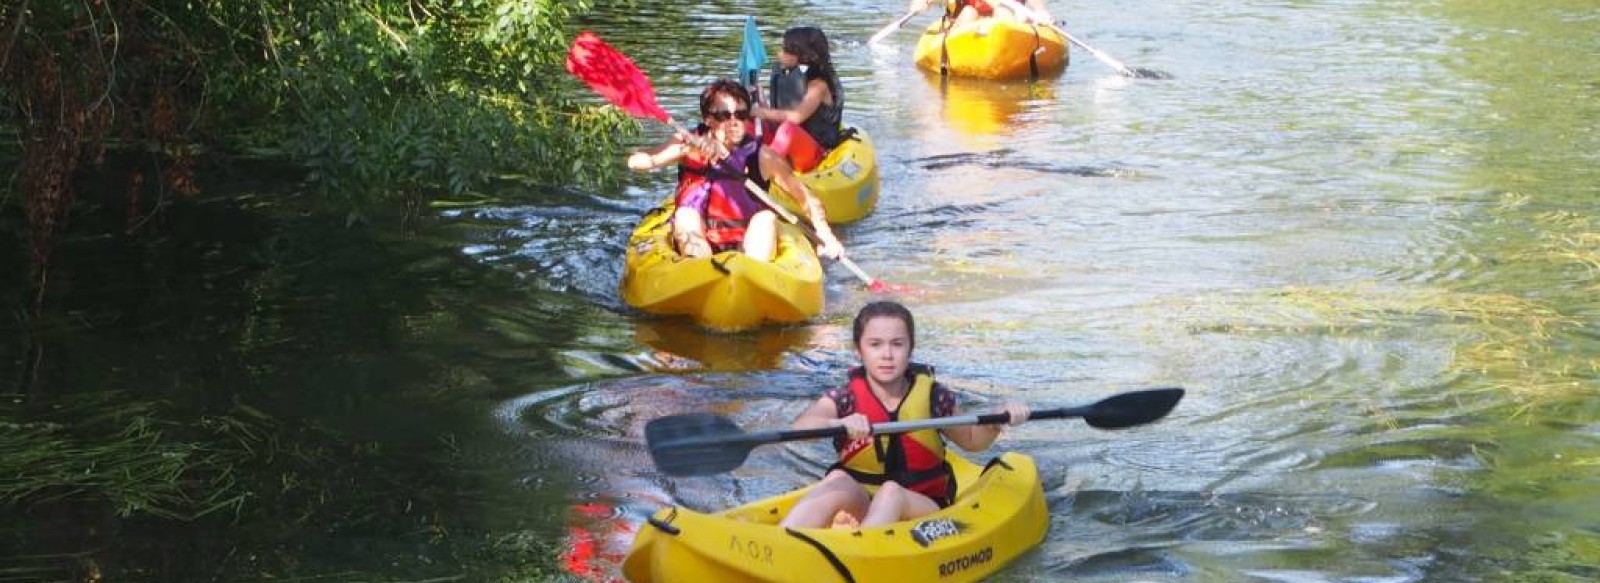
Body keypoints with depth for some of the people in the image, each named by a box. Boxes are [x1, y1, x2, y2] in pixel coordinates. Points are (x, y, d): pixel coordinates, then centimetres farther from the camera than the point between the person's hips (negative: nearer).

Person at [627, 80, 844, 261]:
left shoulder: (762, 157, -3)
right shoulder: (690, 144, -3)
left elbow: (808, 200, -6)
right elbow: (636, 162, -19)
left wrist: (825, 235, -26)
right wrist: (689, 148, -34)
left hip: (746, 245, 0)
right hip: (696, 238, 0)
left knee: (766, 217, -24)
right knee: (686, 215, -26)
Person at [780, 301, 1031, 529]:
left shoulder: (932, 397, 1)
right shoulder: (847, 398, -3)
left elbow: (971, 440, 18)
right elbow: (799, 427, -23)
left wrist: (997, 422, -3)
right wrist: (838, 424, -44)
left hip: (922, 508, 1)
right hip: (858, 505, 0)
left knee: (891, 493, -33)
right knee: (839, 482, -32)